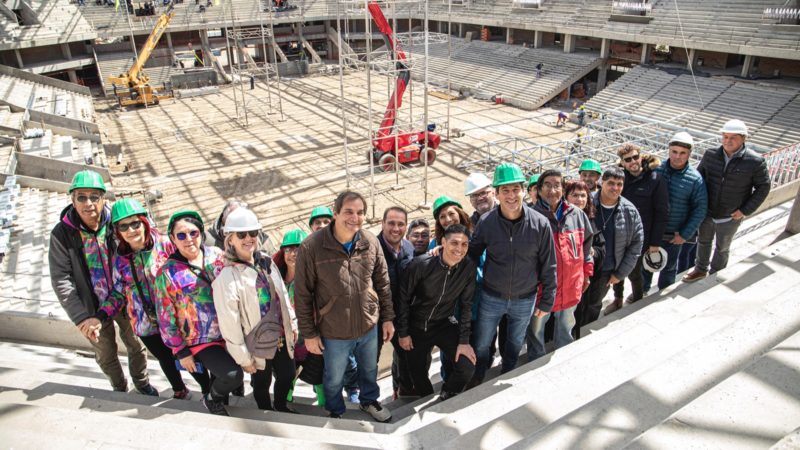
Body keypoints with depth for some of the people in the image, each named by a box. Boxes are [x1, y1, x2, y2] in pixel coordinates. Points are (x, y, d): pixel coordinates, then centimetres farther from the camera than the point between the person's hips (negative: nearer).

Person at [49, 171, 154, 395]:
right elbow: (61, 280, -14)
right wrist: (81, 317, -19)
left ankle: (142, 383, 44)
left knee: (136, 345, 18)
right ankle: (119, 388, 45)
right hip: (93, 309, 0)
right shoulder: (62, 233, -14)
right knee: (106, 355, 18)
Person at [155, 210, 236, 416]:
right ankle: (212, 399, 14)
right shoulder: (167, 273, -11)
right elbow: (166, 317, -6)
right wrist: (181, 351, -5)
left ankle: (220, 392, 45)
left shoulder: (217, 255, -2)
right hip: (201, 342, -4)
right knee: (232, 375, -18)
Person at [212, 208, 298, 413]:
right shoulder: (226, 278, -21)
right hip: (259, 346, -5)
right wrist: (243, 358, -15)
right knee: (261, 384, 17)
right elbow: (229, 324, -19)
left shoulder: (267, 264, 1)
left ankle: (281, 407, 47)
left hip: (283, 338, 6)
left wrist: (292, 324, 12)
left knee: (287, 376, 20)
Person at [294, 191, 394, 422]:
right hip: (334, 332, -3)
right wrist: (309, 333, -9)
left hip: (369, 326, 3)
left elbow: (382, 283, 3)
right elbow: (302, 294, -13)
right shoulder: (312, 247, -20)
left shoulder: (371, 242, -9)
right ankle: (335, 412, 51)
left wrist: (387, 317, 6)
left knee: (370, 370, 27)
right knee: (334, 378, 21)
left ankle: (369, 401, 56)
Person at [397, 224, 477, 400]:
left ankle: (446, 398, 16)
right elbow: (403, 298, -11)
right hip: (416, 327, -1)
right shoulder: (421, 264, -23)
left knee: (467, 368, -15)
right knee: (418, 374, 9)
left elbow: (466, 305, -6)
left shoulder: (469, 267, -14)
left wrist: (464, 340, -9)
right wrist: (403, 333, -7)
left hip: (444, 324, 2)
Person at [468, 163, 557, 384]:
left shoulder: (540, 224, -16)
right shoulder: (486, 222, -16)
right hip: (491, 298, 0)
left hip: (525, 300, 1)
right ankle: (477, 378, 46)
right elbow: (471, 254, 1)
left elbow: (548, 266, -7)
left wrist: (546, 301, -3)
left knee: (515, 343, 25)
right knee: (481, 345, 17)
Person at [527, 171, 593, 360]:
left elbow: (586, 244, 10)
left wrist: (586, 272, 12)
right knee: (536, 329, 15)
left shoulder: (577, 214, -4)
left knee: (566, 327, 26)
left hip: (570, 286, 4)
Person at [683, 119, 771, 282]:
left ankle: (715, 275, 42)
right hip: (706, 212, 3)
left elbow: (763, 187, -7)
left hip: (730, 217, -2)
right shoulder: (710, 154, -10)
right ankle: (701, 269, 45)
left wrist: (746, 210, -12)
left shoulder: (755, 161, -18)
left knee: (722, 248, 20)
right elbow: (699, 176, 5)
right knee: (703, 241, 22)